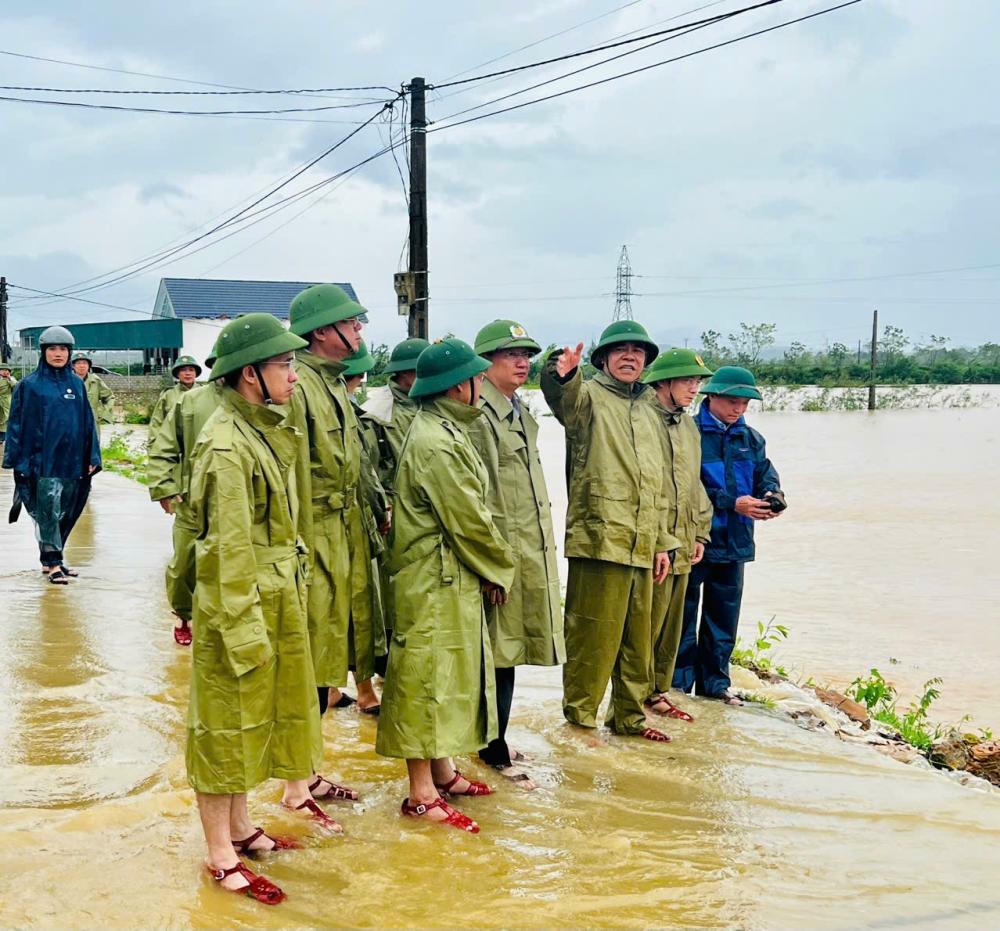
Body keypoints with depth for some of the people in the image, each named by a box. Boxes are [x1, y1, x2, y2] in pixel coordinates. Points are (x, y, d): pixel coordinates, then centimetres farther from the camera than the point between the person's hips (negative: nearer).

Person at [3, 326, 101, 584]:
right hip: (43, 462, -4)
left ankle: (51, 558, 23)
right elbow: (18, 424, -2)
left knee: (65, 513, 10)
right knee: (48, 513, -4)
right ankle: (53, 563, 3)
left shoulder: (77, 384, 9)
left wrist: (92, 457, 5)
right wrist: (19, 461, -7)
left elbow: (88, 422, 11)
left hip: (72, 462, 4)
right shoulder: (30, 386, -2)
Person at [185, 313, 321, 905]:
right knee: (227, 717, 3)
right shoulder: (227, 445, -21)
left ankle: (240, 826, 33)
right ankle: (221, 857, 15)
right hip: (240, 600, -9)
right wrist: (244, 628, -20)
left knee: (259, 712, 18)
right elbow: (230, 546, -21)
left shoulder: (267, 429, 8)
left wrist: (286, 601, 15)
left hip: (278, 597, 9)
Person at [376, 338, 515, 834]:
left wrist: (492, 567, 8)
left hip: (453, 579, 11)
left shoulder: (443, 431, 12)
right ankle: (422, 793, 7)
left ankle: (442, 771, 31)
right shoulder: (436, 443, -22)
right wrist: (499, 569, -6)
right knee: (428, 676, -2)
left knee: (448, 673, 18)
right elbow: (469, 520, -20)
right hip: (435, 581, -11)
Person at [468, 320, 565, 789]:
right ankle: (495, 750, 7)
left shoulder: (521, 413, 18)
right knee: (501, 651, -2)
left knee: (510, 649, 15)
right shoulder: (477, 413, -13)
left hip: (532, 551, 9)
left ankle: (494, 739, 26)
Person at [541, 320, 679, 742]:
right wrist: (560, 375, -51)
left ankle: (629, 715, 29)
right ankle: (578, 719, 8)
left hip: (641, 546, 7)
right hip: (598, 538, -7)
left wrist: (662, 541, 21)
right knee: (592, 635, -4)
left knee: (637, 637, 15)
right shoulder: (588, 396, -1)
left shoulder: (648, 412, 21)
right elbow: (563, 398, -28)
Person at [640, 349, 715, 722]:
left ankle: (657, 691, 28)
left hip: (682, 546, 9)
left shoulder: (689, 426, 16)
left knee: (671, 625, 16)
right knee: (646, 624, -4)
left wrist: (700, 533, 17)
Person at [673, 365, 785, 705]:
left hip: (733, 542, 6)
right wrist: (733, 504, -20)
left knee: (724, 614, 14)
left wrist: (771, 497, -15)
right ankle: (678, 681, 13)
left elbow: (766, 475, 9)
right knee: (684, 614, 3)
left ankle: (714, 680, 26)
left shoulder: (750, 438, 10)